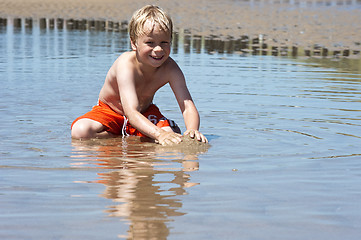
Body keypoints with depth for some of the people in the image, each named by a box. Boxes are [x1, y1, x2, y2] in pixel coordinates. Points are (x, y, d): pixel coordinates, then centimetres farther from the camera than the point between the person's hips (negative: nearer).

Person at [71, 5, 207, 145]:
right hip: (110, 111, -3)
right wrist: (159, 135, -61)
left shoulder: (169, 69, -22)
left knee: (168, 133, -26)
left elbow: (187, 105, -29)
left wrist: (192, 130, -53)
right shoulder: (126, 65, -35)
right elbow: (131, 111, -45)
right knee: (80, 131, -30)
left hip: (144, 112, 4)